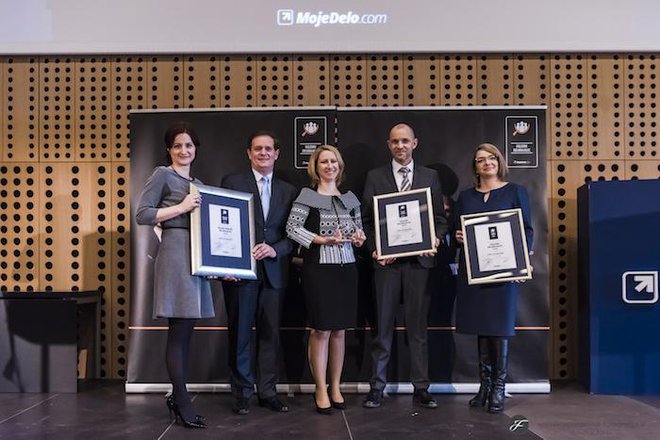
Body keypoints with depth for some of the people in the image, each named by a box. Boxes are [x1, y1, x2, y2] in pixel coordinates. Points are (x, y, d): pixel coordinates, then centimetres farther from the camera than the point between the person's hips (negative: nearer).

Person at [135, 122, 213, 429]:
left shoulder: (198, 184, 21)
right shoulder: (162, 175, 0)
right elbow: (142, 215, -8)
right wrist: (181, 207, -13)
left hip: (197, 256, 7)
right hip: (175, 254, -7)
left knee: (185, 331, 10)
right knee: (178, 331, -5)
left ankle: (177, 398, 19)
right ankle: (182, 402, 2)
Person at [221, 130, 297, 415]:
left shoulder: (288, 191, 12)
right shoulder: (232, 183, 3)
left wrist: (275, 249, -10)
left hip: (273, 271, 3)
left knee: (271, 333, 6)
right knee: (240, 333, 4)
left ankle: (268, 392, 16)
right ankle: (242, 393, 15)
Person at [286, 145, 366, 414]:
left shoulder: (349, 198, 13)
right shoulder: (307, 196, -2)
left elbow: (359, 227, 21)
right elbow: (292, 227, -10)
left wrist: (359, 237, -2)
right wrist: (321, 240, -18)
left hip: (346, 268, 5)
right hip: (318, 268, -5)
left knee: (339, 330, 9)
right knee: (321, 330, -2)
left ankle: (335, 387, 20)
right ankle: (321, 390, 9)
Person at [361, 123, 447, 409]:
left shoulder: (430, 177, 11)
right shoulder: (375, 177, 8)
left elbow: (440, 218, 11)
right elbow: (366, 219, 6)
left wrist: (435, 239, -8)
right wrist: (374, 249, -7)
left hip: (419, 259, 1)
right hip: (386, 260, 0)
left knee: (418, 326, 5)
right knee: (382, 326, 4)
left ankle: (421, 388, 13)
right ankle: (377, 387, 12)